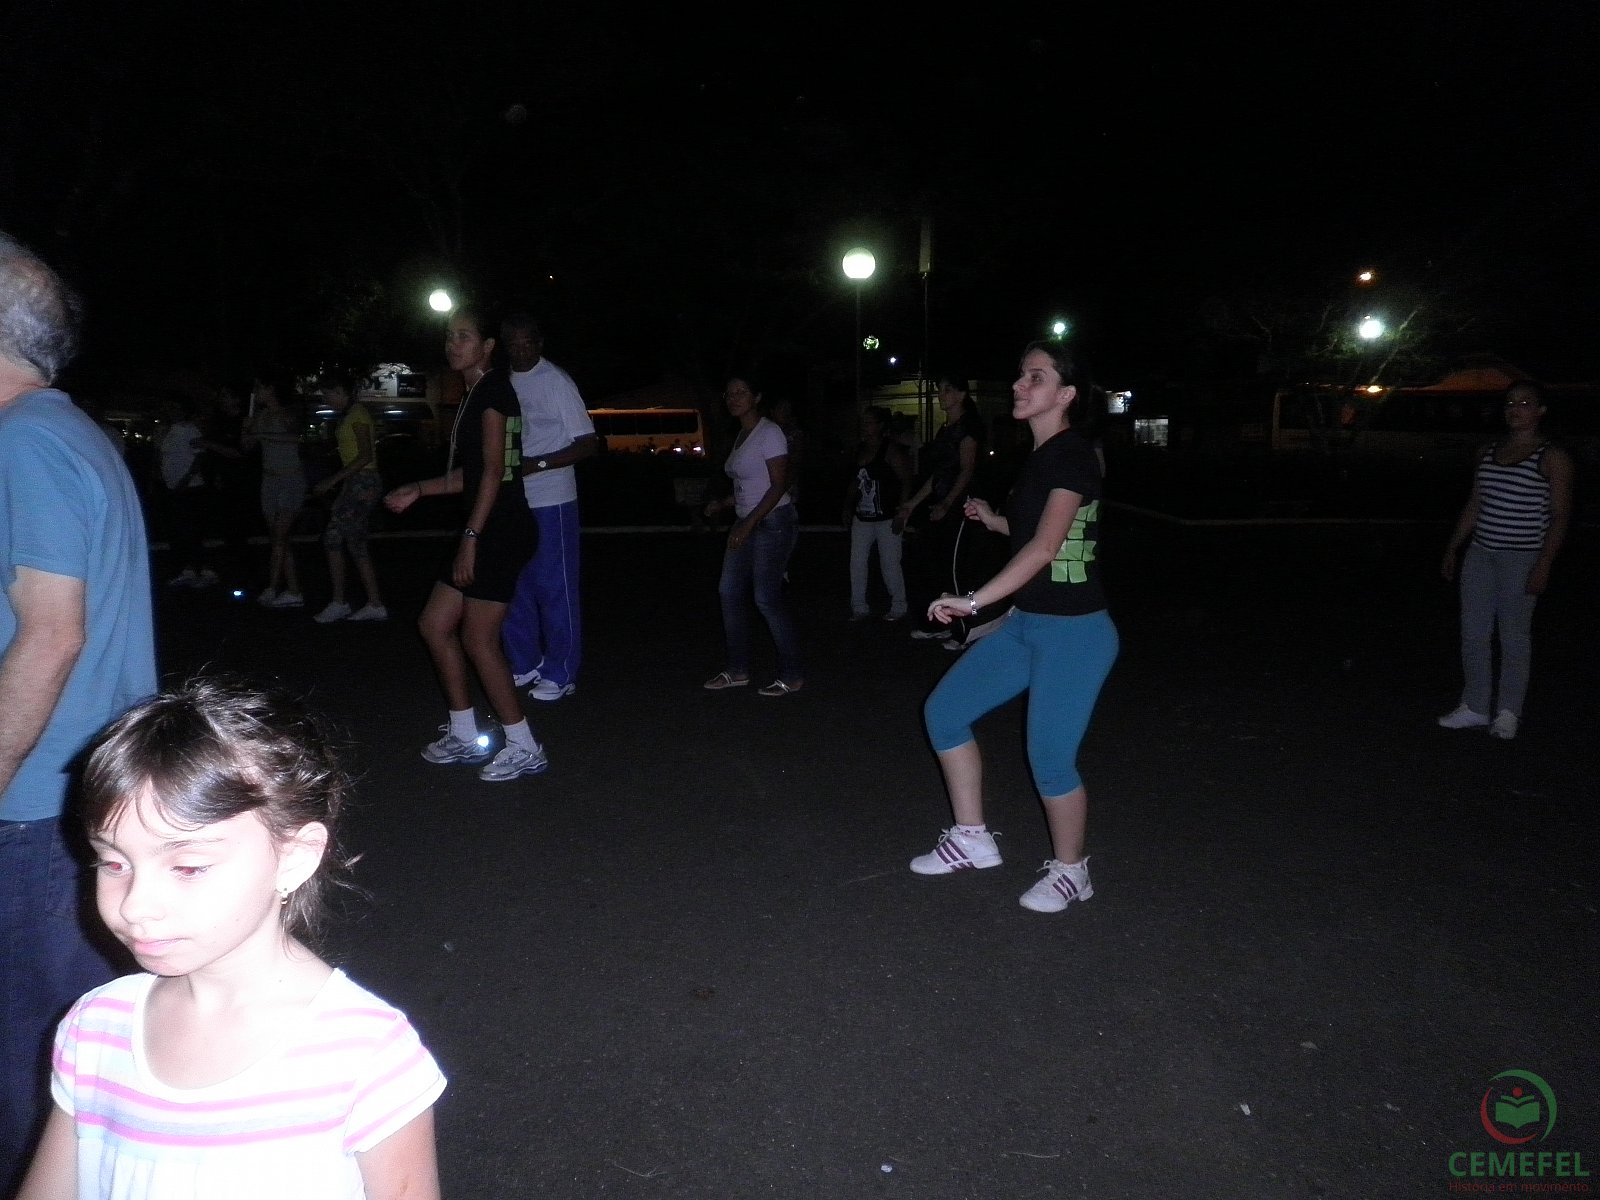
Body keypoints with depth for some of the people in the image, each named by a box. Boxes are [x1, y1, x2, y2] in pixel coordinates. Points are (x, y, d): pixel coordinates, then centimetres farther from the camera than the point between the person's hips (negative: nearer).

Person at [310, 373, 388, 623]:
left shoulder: (357, 414, -11)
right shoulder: (350, 414, 18)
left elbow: (365, 456, -20)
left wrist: (333, 480, -19)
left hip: (362, 484, -10)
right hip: (357, 484, 10)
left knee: (333, 538, -9)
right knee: (355, 545, 9)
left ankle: (338, 603, -4)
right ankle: (375, 605, 10)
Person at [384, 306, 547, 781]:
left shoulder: (493, 390, -11)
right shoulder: (473, 396, 18)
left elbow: (493, 471, -18)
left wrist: (470, 536, -21)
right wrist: (419, 489, 20)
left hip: (503, 529, -10)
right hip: (488, 531, 10)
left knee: (478, 641, -8)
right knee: (434, 624, 13)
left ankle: (524, 748, 3)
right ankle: (464, 736, 22)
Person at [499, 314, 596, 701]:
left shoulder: (556, 381, -8)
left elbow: (588, 444, -13)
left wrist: (537, 464, -22)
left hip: (550, 501, -7)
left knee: (553, 587, -1)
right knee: (513, 586, 11)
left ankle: (561, 674, 8)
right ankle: (526, 665, 24)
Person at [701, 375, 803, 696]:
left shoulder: (769, 433, -11)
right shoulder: (741, 436, 14)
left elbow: (779, 485, -18)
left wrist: (748, 524, -23)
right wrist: (723, 504, 9)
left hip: (772, 522, -9)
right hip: (747, 524, 9)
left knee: (767, 598, -8)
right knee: (729, 592, 8)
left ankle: (792, 676, 3)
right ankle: (737, 670, 18)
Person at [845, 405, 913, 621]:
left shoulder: (891, 450, -11)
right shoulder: (860, 450, 11)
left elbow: (906, 482, -13)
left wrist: (901, 513, -18)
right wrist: (848, 505, 12)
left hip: (886, 519, -7)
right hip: (862, 518, 7)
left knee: (890, 565, -1)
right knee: (857, 563, 5)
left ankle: (898, 608, 11)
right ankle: (859, 607, 14)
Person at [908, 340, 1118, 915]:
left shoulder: (1070, 457, -17)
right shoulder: (1040, 457, 10)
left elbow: (1046, 547, -30)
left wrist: (975, 600, -33)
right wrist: (996, 520, 15)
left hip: (1074, 633, -9)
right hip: (1027, 624, 10)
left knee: (1049, 757, -2)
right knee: (944, 710, 9)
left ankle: (1069, 871, 24)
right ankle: (972, 839, 22)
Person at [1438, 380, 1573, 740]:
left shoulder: (1552, 457, -6)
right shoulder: (1488, 453, 11)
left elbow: (1560, 516, -9)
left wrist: (1543, 565, -16)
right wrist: (1453, 549, 15)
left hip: (1521, 560, -6)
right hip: (1480, 554, 6)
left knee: (1514, 637, 3)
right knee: (1473, 634, 8)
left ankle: (1508, 712, 16)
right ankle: (1475, 707, 19)